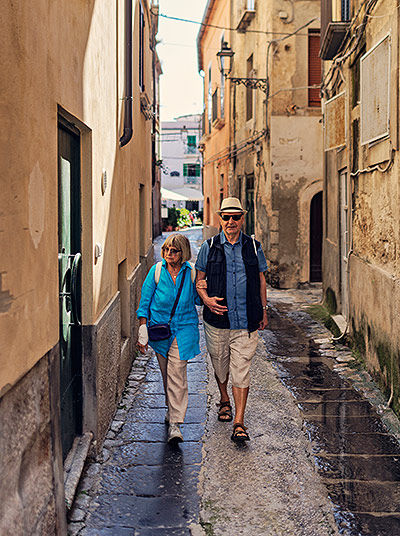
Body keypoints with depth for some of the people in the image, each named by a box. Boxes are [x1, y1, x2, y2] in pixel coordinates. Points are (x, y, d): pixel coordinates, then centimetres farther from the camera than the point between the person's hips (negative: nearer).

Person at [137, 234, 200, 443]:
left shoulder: (191, 273, -3)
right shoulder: (156, 271, -3)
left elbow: (197, 300, 9)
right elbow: (144, 302, 1)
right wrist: (143, 330, -4)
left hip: (183, 330, -2)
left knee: (176, 375, -12)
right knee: (166, 373, 15)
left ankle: (175, 424, -12)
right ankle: (172, 407, 39)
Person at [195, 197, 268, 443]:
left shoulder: (253, 246, 6)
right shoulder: (209, 246, 3)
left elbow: (261, 280, 14)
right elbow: (200, 279, 8)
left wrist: (264, 310, 12)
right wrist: (207, 300, -11)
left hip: (246, 321, -1)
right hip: (217, 320, 1)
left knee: (241, 370, -5)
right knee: (220, 364, 15)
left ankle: (239, 423, -1)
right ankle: (224, 401, 43)